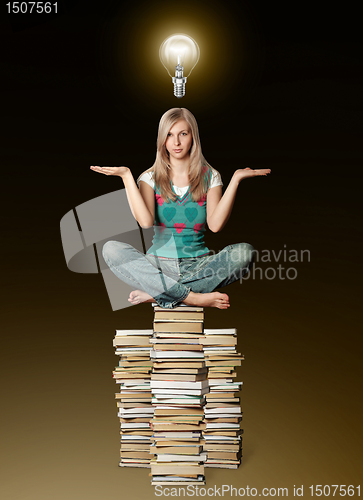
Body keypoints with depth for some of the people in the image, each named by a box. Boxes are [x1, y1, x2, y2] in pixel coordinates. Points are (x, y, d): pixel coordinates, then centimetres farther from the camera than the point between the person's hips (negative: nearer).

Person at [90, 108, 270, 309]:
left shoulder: (210, 176, 8)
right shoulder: (150, 177, 6)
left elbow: (215, 224, -9)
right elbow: (146, 222, -13)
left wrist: (235, 179, -11)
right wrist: (126, 176, -12)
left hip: (197, 266, 1)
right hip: (158, 265, 0)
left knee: (245, 252, -28)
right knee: (111, 249, -27)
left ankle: (155, 292, -26)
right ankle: (192, 297, -32)